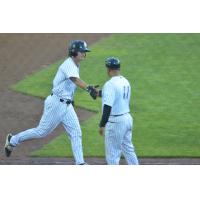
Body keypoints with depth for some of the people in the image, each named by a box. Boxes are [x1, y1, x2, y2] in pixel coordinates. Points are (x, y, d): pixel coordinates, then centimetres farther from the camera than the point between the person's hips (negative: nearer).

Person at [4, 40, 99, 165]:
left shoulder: (76, 65, 10)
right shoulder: (69, 65, -20)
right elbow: (75, 80, -40)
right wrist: (89, 88, -56)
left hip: (67, 105, 9)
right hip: (56, 104, -9)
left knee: (76, 133, -1)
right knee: (42, 131, 3)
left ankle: (80, 164, -2)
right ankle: (13, 140, 21)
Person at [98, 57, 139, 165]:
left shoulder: (110, 84, -19)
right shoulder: (125, 82, 8)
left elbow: (107, 107, -24)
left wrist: (102, 125, -22)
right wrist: (99, 93, 30)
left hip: (115, 122, -9)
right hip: (127, 118, 9)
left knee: (112, 152, 0)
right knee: (128, 149, 17)